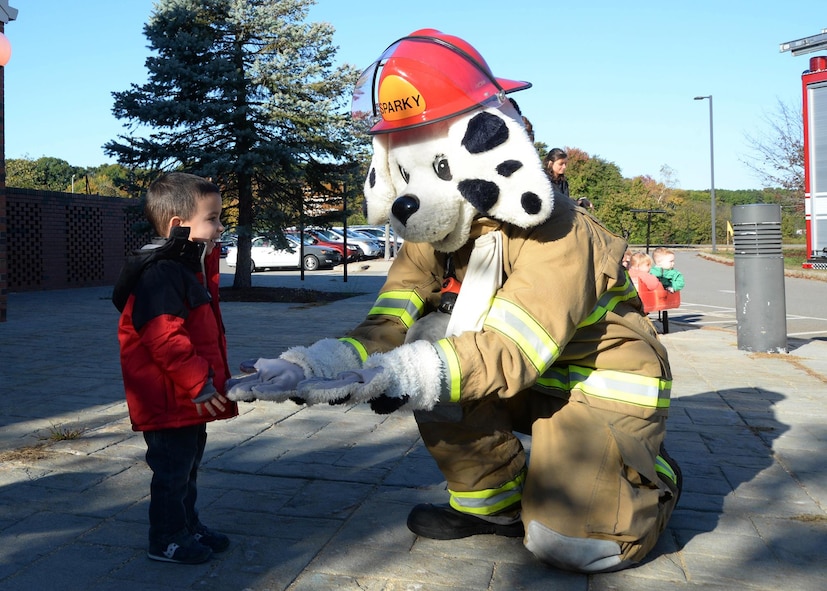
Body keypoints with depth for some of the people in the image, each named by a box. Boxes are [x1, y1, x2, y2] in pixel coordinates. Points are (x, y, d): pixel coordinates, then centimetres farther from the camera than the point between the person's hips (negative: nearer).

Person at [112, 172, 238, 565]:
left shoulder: (190, 267, 13)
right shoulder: (161, 274, -21)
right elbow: (165, 340, -27)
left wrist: (213, 378, 23)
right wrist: (199, 384, -24)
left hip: (190, 398, 10)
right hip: (170, 399, -10)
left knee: (187, 466, 21)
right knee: (173, 469, 2)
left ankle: (188, 527, 35)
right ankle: (167, 541, 17)